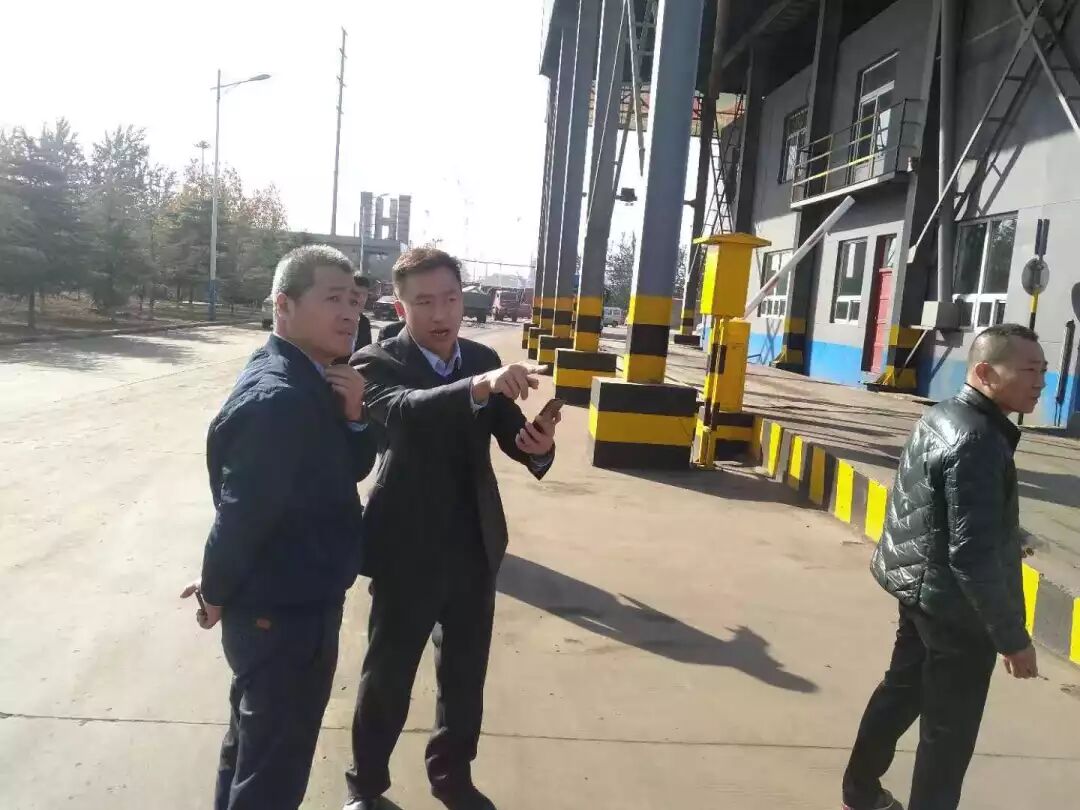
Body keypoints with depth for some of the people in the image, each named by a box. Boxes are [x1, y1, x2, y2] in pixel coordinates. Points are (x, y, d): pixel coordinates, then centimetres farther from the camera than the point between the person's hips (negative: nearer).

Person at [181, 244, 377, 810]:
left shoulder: (311, 380, 3)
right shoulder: (277, 398, -28)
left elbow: (349, 470, 7)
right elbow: (240, 513, -27)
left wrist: (353, 415, -13)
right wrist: (217, 594, -10)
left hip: (292, 604, 10)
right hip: (284, 615, -10)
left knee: (256, 741, 29)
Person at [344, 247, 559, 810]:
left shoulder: (483, 359, 2)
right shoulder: (378, 362, -14)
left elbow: (510, 432, 1)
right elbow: (402, 410, -35)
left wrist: (538, 446, -23)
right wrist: (480, 386, -51)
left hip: (474, 547, 5)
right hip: (409, 551, -4)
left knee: (465, 673, 20)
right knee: (387, 678, 13)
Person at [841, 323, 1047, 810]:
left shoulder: (941, 417, 5)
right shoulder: (978, 442, -25)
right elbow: (973, 556, -27)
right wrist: (1012, 636, -19)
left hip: (921, 588, 10)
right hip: (954, 604, -10)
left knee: (901, 691, 24)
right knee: (949, 729, 6)